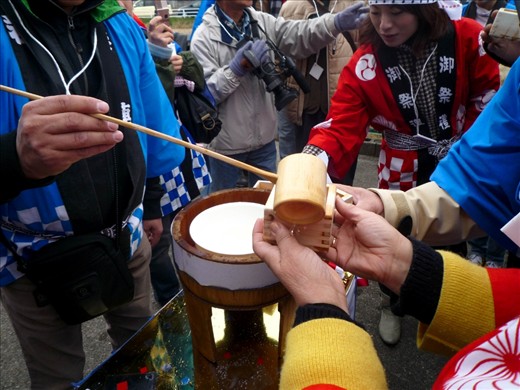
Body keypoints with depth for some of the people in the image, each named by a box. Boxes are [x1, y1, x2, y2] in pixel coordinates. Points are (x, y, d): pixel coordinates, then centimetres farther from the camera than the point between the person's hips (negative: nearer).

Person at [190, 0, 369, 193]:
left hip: (264, 139, 4)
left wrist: (336, 22, -24)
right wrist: (237, 67, -25)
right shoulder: (204, 36, -11)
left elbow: (300, 35, -10)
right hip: (226, 144, -4)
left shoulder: (264, 22, 2)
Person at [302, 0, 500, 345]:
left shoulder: (467, 38, -16)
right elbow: (342, 125, -29)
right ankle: (391, 305, 42)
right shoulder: (364, 65, -19)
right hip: (402, 171, -1)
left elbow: (487, 95, -3)